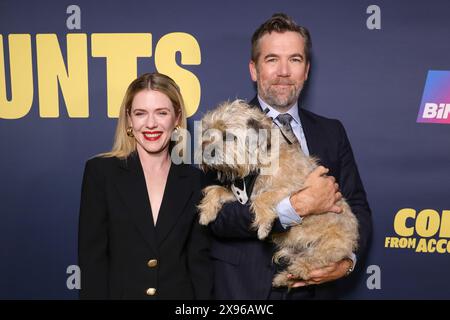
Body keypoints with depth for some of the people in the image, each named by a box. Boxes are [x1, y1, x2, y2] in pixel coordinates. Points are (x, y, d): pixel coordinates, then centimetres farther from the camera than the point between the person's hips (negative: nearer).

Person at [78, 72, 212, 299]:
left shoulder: (194, 180, -2)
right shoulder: (100, 171, -7)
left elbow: (199, 260, -1)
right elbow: (91, 256, -7)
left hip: (178, 293, 2)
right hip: (119, 292, -1)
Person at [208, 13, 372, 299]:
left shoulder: (332, 132, 4)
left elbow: (358, 207, 5)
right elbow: (216, 216, -18)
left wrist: (348, 260, -12)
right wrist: (297, 206, -24)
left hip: (314, 286, 3)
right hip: (244, 287, -3)